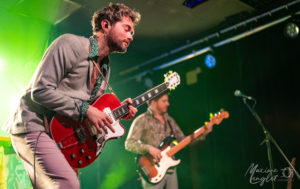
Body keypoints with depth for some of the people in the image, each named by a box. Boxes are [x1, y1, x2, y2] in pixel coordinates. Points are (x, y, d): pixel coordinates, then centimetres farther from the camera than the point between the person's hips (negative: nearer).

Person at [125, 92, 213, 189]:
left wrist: (203, 133, 4)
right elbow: (129, 144, -12)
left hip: (171, 169, 6)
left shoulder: (169, 120, 14)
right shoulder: (142, 120, -5)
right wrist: (149, 148, -25)